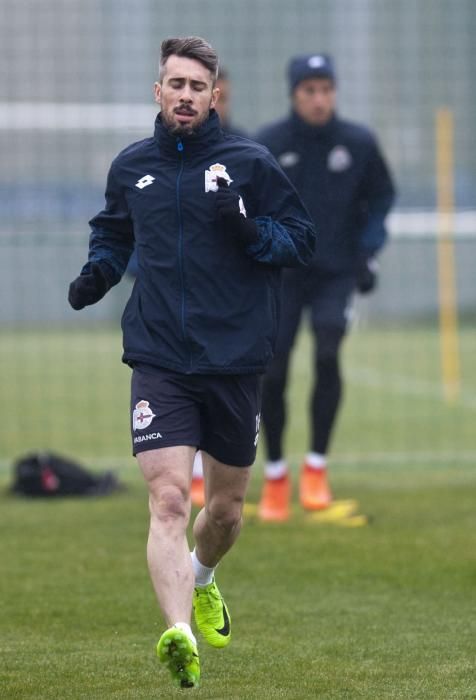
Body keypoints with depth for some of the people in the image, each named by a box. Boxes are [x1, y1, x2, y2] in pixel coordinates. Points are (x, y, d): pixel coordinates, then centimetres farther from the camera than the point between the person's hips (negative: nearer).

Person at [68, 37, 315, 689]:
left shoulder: (249, 163, -1)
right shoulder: (130, 167, 7)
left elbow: (303, 239, 2)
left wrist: (251, 231, -17)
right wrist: (97, 273, 5)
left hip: (237, 362, 0)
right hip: (160, 362, 0)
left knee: (227, 505, 16)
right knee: (168, 498, -19)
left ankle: (201, 580, 49)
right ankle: (181, 634, -31)